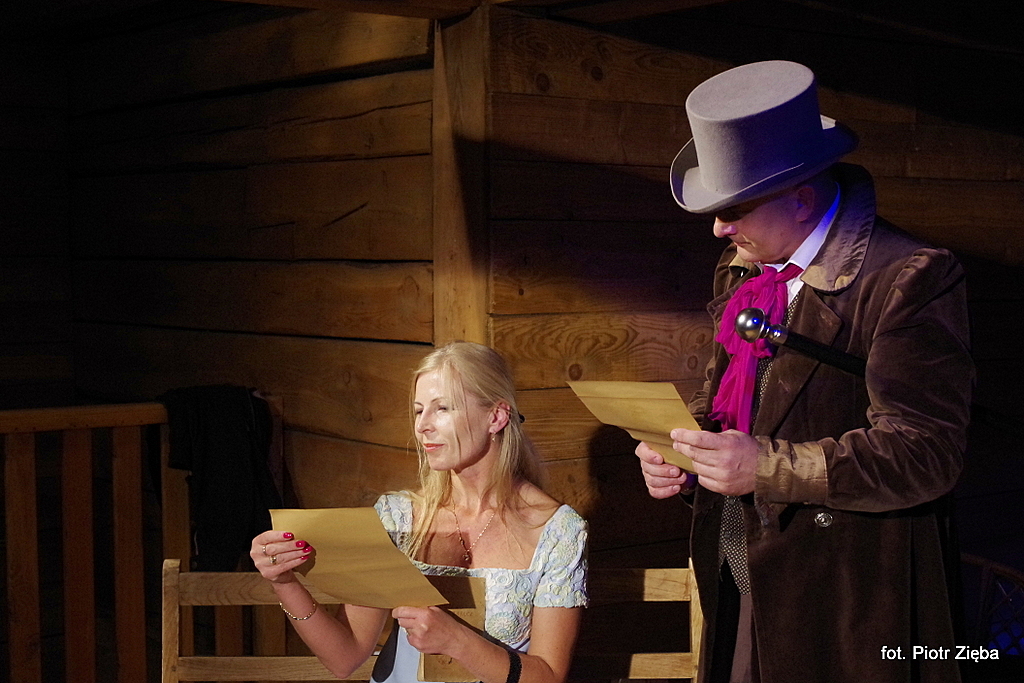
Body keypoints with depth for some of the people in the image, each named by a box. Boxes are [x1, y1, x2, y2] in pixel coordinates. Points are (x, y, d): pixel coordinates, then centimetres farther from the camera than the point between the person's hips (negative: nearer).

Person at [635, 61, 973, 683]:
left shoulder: (911, 279, -17)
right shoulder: (743, 270, 8)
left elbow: (925, 452, -21)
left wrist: (769, 466, -29)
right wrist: (683, 459, -2)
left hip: (848, 606, -7)